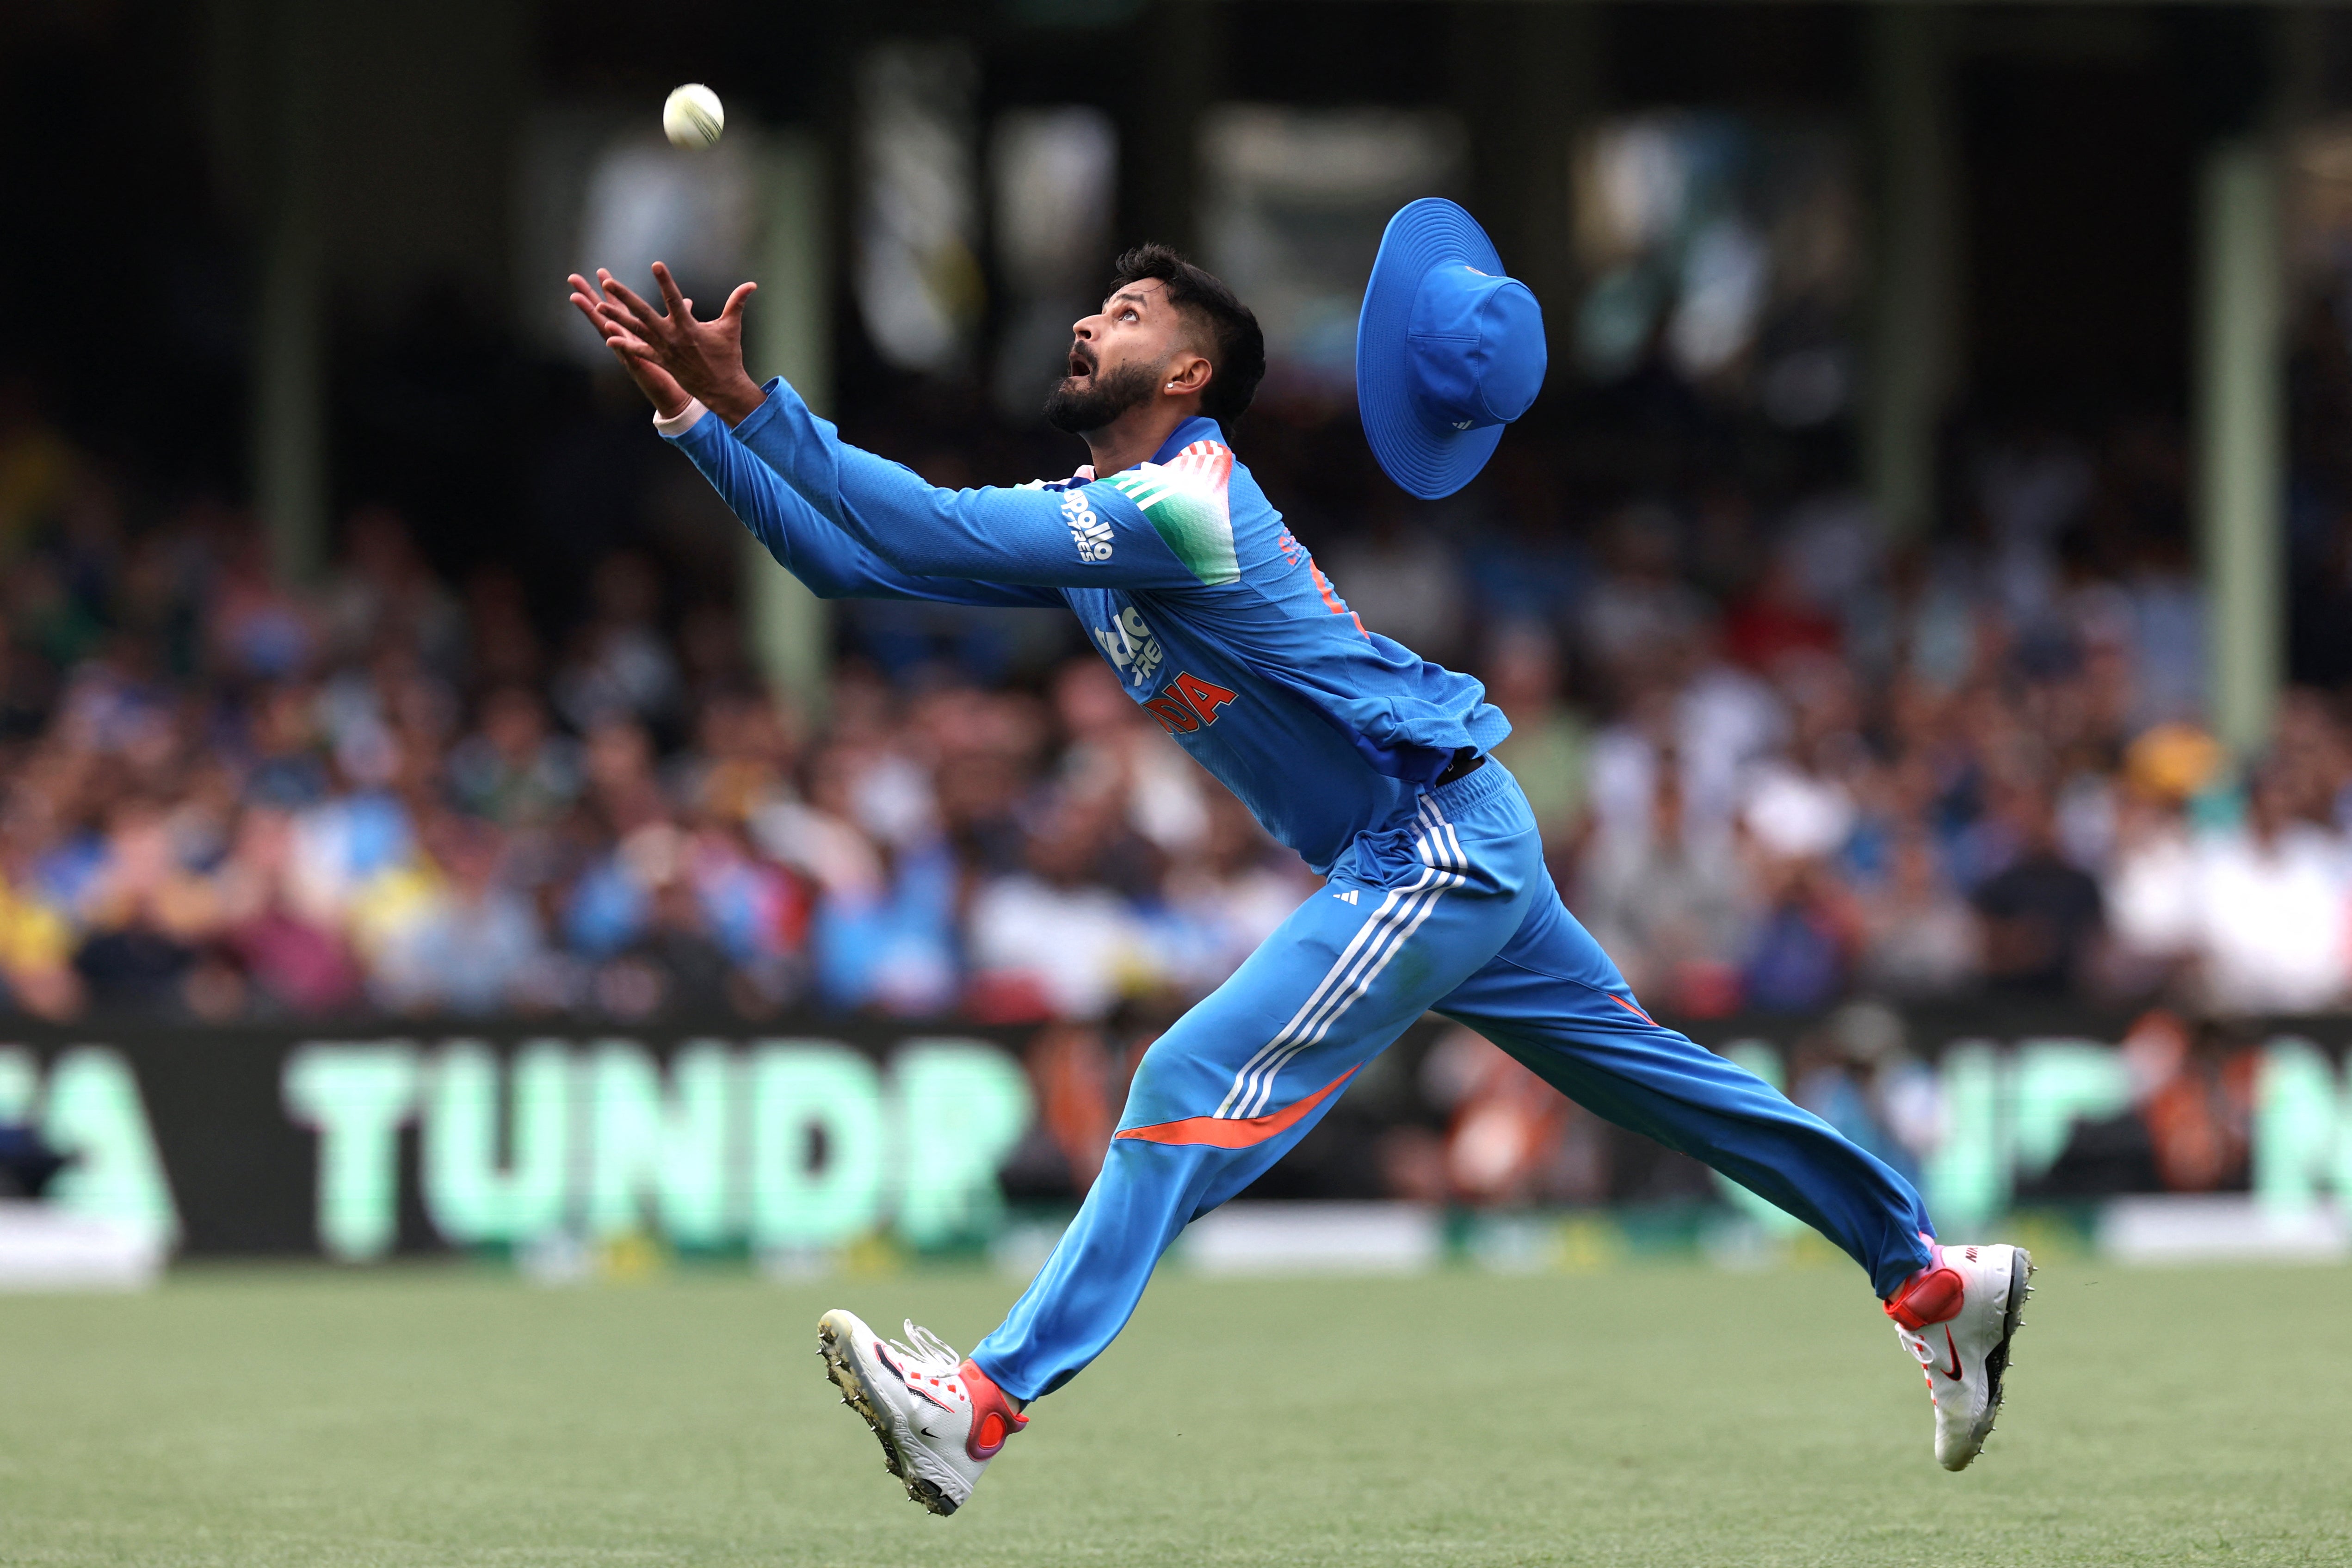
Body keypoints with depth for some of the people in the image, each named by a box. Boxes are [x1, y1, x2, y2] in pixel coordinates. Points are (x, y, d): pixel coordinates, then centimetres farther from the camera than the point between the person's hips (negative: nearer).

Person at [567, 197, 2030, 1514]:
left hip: (1440, 847, -10)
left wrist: (753, 402, -28)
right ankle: (1938, 1280, 24)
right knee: (1651, 1070, 15)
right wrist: (702, 413, 1)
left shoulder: (1182, 505, -19)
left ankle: (984, 1408, -21)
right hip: (1442, 849, 10)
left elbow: (939, 533, -30)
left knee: (1197, 1089, -17)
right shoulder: (1087, 516, 10)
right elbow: (856, 557, 8)